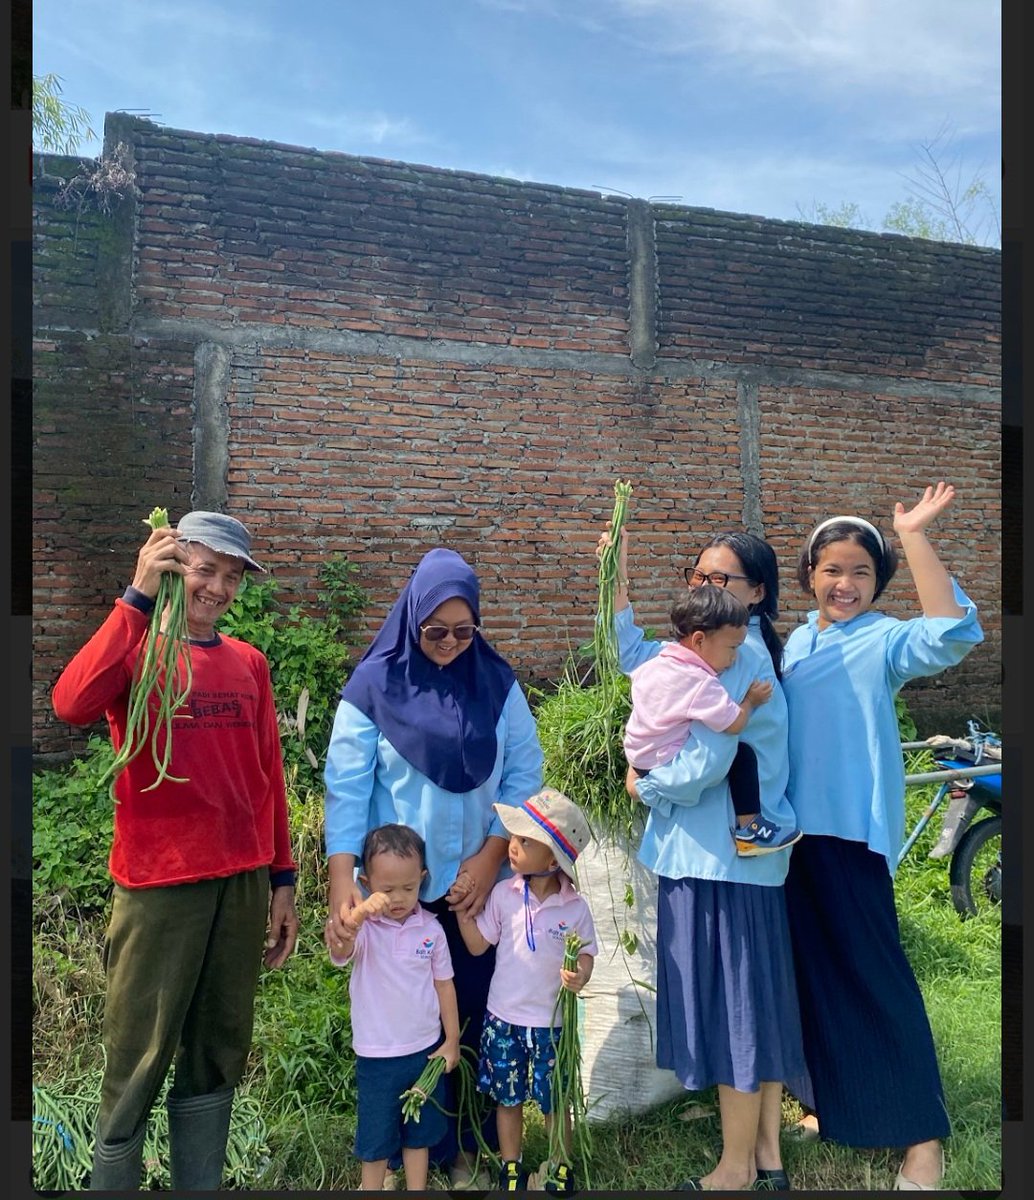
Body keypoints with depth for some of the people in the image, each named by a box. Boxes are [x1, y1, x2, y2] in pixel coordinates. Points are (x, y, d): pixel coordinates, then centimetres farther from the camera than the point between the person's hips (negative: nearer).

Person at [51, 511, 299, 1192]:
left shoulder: (250, 664, 8)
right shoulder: (137, 649, -4)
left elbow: (270, 776, 10)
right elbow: (71, 704, -27)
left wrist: (282, 879, 10)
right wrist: (140, 597, -26)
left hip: (243, 882, 5)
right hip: (159, 883, -4)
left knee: (218, 1054, 16)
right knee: (140, 1059, 7)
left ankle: (201, 1184, 33)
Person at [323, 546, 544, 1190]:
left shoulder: (498, 683, -2)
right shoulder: (374, 686, -9)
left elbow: (525, 774, -1)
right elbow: (347, 788, -12)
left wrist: (490, 856, -10)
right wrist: (342, 882, -21)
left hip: (480, 882, 2)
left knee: (477, 1013, 11)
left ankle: (468, 1146, 33)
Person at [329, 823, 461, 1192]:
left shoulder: (431, 928, -7)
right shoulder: (363, 928, -15)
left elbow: (444, 984, 2)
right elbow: (337, 952, -37)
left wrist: (452, 1041, 5)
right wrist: (359, 913, -55)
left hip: (426, 1049, 2)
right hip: (377, 1054, -2)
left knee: (420, 1132, 19)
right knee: (376, 1136, 14)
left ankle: (418, 1188, 37)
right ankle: (371, 1188, 36)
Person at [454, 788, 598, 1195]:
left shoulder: (574, 906, -15)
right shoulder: (504, 894, -10)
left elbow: (586, 950, -2)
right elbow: (478, 944, -4)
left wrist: (580, 976, -22)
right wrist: (462, 909, -16)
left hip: (550, 1022, -2)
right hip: (504, 1017, 2)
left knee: (554, 1100, 15)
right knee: (507, 1098, 18)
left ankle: (561, 1168, 39)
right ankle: (511, 1169, 39)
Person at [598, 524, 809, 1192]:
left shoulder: (738, 655, -18)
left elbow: (704, 764, -23)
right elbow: (637, 658, 20)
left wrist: (642, 785, -4)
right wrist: (618, 577, 13)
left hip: (721, 857, -10)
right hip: (744, 853, 10)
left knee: (730, 1002, 4)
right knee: (755, 999, 16)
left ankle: (737, 1169, 21)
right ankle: (767, 1156, 31)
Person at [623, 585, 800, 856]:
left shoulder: (653, 663, 1)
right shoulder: (700, 683, -24)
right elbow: (734, 723, -22)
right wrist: (751, 700, -3)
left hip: (637, 758, 9)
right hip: (666, 770, -9)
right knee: (743, 755, -7)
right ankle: (749, 830, -3)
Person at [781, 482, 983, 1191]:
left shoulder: (885, 641, -9)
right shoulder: (796, 641, 10)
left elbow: (952, 633, -30)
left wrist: (915, 538, -31)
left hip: (855, 827, -7)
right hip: (796, 825, 7)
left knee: (874, 971, -2)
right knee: (816, 969, 16)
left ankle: (923, 1134, 14)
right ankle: (840, 1106, 35)